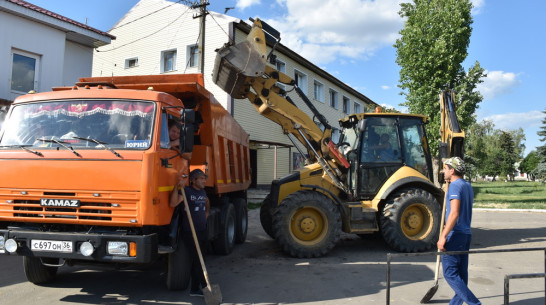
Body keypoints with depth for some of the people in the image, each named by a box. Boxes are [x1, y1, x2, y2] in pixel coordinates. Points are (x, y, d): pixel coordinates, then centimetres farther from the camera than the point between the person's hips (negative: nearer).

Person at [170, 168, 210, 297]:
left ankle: (195, 289, 20)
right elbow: (173, 203, -26)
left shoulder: (202, 192, 12)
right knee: (197, 261, -5)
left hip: (202, 231, 7)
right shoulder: (186, 191, -10)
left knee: (196, 261, 13)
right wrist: (177, 187, -33)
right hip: (190, 232, -7)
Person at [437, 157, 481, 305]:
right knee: (461, 273, 12)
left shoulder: (455, 186, -15)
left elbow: (454, 213, -24)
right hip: (466, 234, 10)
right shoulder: (468, 186, 14)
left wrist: (443, 236, -25)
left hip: (455, 235, -9)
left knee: (450, 273, -5)